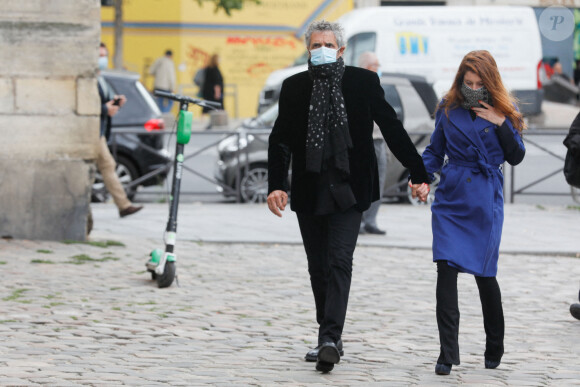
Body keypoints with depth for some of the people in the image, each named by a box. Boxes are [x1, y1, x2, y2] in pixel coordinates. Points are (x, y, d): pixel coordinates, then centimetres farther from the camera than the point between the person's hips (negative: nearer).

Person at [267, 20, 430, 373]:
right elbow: (280, 140, 4)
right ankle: (329, 338, 19)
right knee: (319, 267, 9)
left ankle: (330, 338, -23)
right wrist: (277, 185, -10)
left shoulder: (364, 82, 0)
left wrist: (419, 174, 3)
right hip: (309, 192, 3)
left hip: (347, 189, -3)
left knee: (339, 261, -15)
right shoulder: (294, 87, 4)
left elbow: (393, 129, 4)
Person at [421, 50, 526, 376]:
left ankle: (495, 348, 26)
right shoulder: (448, 108, 5)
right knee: (446, 267, -13)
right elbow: (435, 150, 13)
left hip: (486, 200, -1)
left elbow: (517, 157, 1)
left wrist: (501, 123, -12)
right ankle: (448, 353, -11)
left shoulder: (504, 111, 2)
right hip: (450, 198, 1)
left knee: (484, 272, 3)